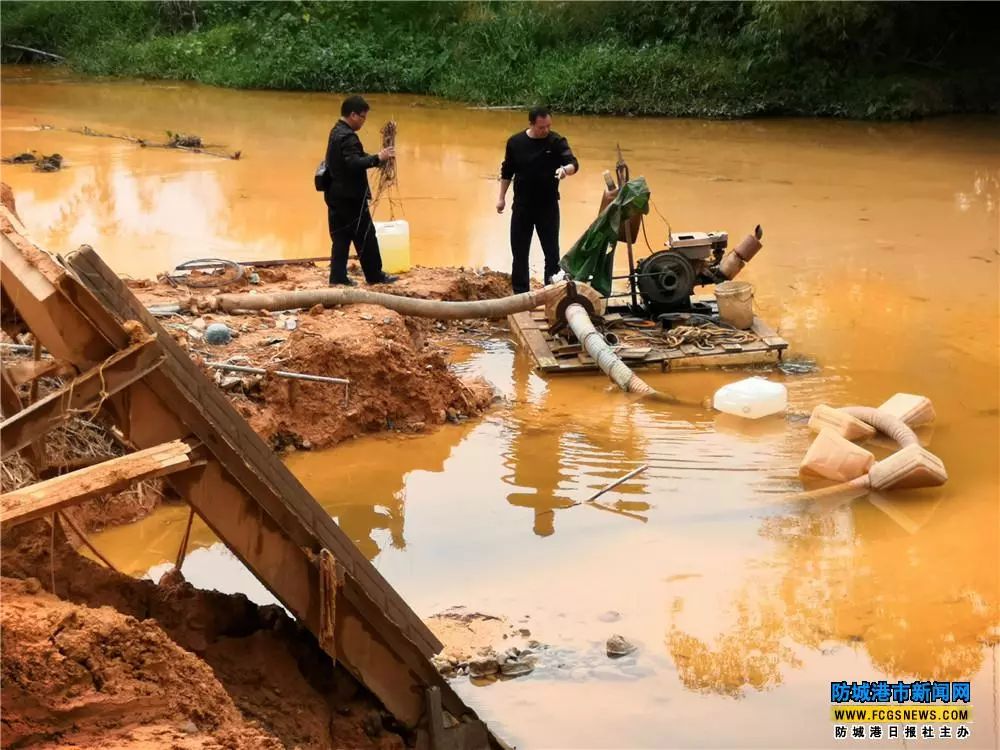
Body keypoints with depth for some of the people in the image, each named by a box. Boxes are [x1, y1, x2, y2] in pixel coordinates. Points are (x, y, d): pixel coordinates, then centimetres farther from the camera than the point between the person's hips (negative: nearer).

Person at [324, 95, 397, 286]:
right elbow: (354, 163, -30)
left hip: (337, 195, 10)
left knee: (341, 237, 10)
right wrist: (378, 158, -29)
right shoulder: (348, 137, -18)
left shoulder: (337, 132, 14)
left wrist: (376, 158, 11)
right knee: (365, 236, 1)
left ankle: (338, 277, 9)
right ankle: (375, 276, 8)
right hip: (351, 197, -10)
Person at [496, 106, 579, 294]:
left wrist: (566, 169, -43)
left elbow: (573, 163, -19)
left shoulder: (556, 141, -8)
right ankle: (520, 292, 17)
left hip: (548, 205, -2)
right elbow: (507, 171, 8)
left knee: (552, 250, 1)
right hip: (522, 205, 2)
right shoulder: (515, 142, -3)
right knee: (519, 251, 7)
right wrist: (502, 197, 8)